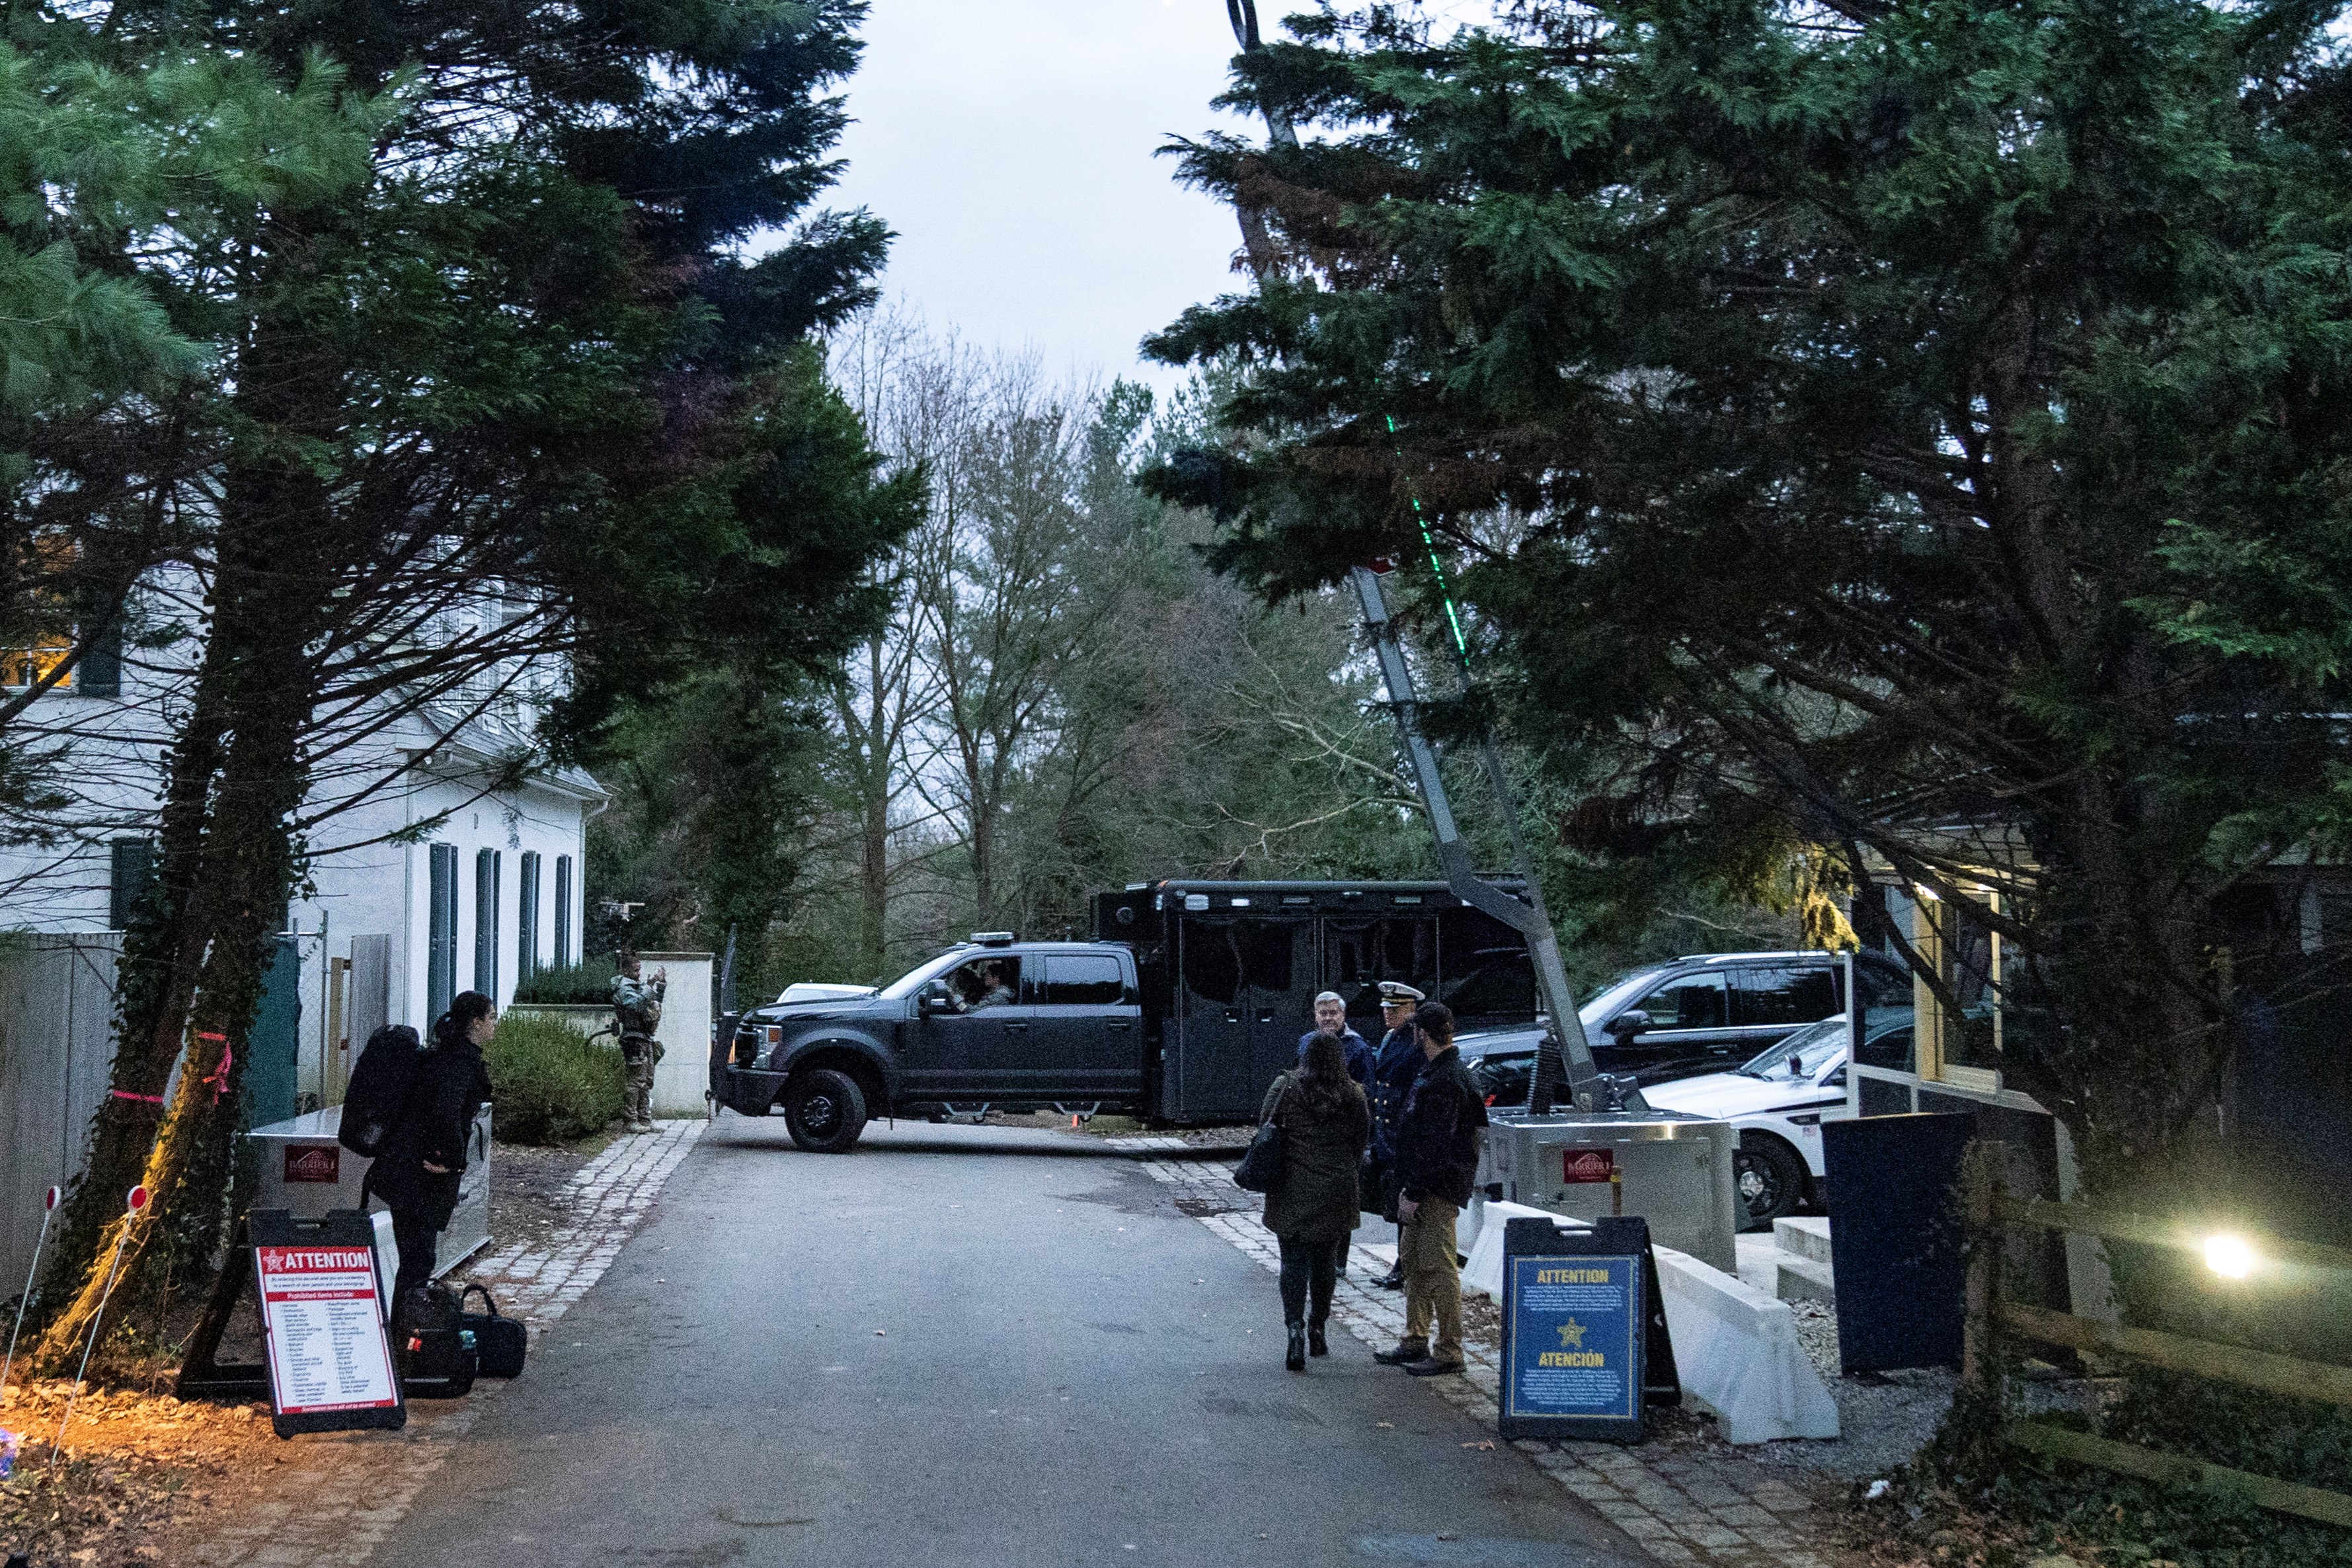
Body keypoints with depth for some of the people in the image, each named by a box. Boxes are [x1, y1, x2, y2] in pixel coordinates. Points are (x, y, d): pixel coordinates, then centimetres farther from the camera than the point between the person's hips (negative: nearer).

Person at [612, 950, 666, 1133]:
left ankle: (645, 1120, 13)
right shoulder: (624, 988, -11)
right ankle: (631, 1120, -7)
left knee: (647, 1082, 10)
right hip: (634, 1040, -9)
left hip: (645, 1039, 9)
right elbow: (638, 1004, -29)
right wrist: (652, 984, -31)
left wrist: (661, 983, 14)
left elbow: (657, 1000, 28)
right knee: (636, 1081, -9)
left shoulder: (639, 986, 16)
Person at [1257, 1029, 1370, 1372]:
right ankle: (1317, 1330, 23)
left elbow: (1265, 1124, 2)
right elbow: (1361, 1141, 5)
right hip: (1336, 1193, 2)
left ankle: (1296, 1327, -16)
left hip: (1291, 1190, -2)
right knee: (1323, 1262, 15)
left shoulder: (1286, 1086, -6)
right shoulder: (1354, 1095, -2)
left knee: (1293, 1260, 1)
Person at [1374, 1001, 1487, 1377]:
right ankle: (1415, 1342, 25)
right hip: (1426, 1187, 11)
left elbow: (1436, 1145, -23)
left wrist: (1413, 1193, -21)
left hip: (1439, 1190, -11)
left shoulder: (1445, 1081, -19)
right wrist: (1408, 1187, 17)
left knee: (1438, 1266, -6)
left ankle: (1449, 1352, -1)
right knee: (1413, 1260, 16)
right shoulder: (1434, 1074, 15)